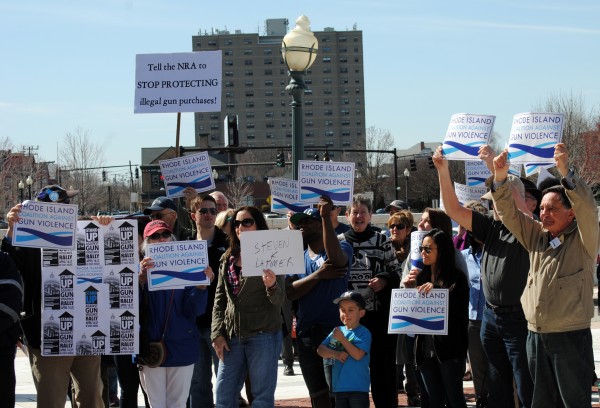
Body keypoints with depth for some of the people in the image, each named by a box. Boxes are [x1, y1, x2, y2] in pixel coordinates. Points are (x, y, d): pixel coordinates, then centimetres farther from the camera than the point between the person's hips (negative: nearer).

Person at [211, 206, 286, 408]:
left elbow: (278, 301, -10)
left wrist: (272, 286, -32)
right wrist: (217, 334, 3)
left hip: (263, 336, -5)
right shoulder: (227, 259, 12)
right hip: (232, 336, 5)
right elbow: (219, 300, 13)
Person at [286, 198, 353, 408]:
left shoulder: (341, 249, -2)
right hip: (305, 333, 6)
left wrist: (326, 217, -33)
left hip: (334, 331, -6)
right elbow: (290, 291, -2)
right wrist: (319, 275, -14)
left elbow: (336, 257, -28)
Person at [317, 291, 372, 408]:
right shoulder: (337, 331, 10)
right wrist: (335, 354, -13)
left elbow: (358, 354, -19)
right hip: (339, 386, 6)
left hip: (358, 387, -6)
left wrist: (342, 339, -15)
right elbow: (320, 349, 6)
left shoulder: (364, 333, -7)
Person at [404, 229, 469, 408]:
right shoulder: (421, 276, 13)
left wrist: (437, 291, -21)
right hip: (425, 346, 6)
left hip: (449, 346, -6)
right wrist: (408, 289, 0)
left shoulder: (456, 277, -4)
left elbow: (461, 310, -13)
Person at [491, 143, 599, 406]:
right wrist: (501, 178, -11)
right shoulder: (536, 236, 11)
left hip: (571, 337, -5)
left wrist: (566, 173, -35)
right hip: (536, 335, 5)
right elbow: (508, 213, 6)